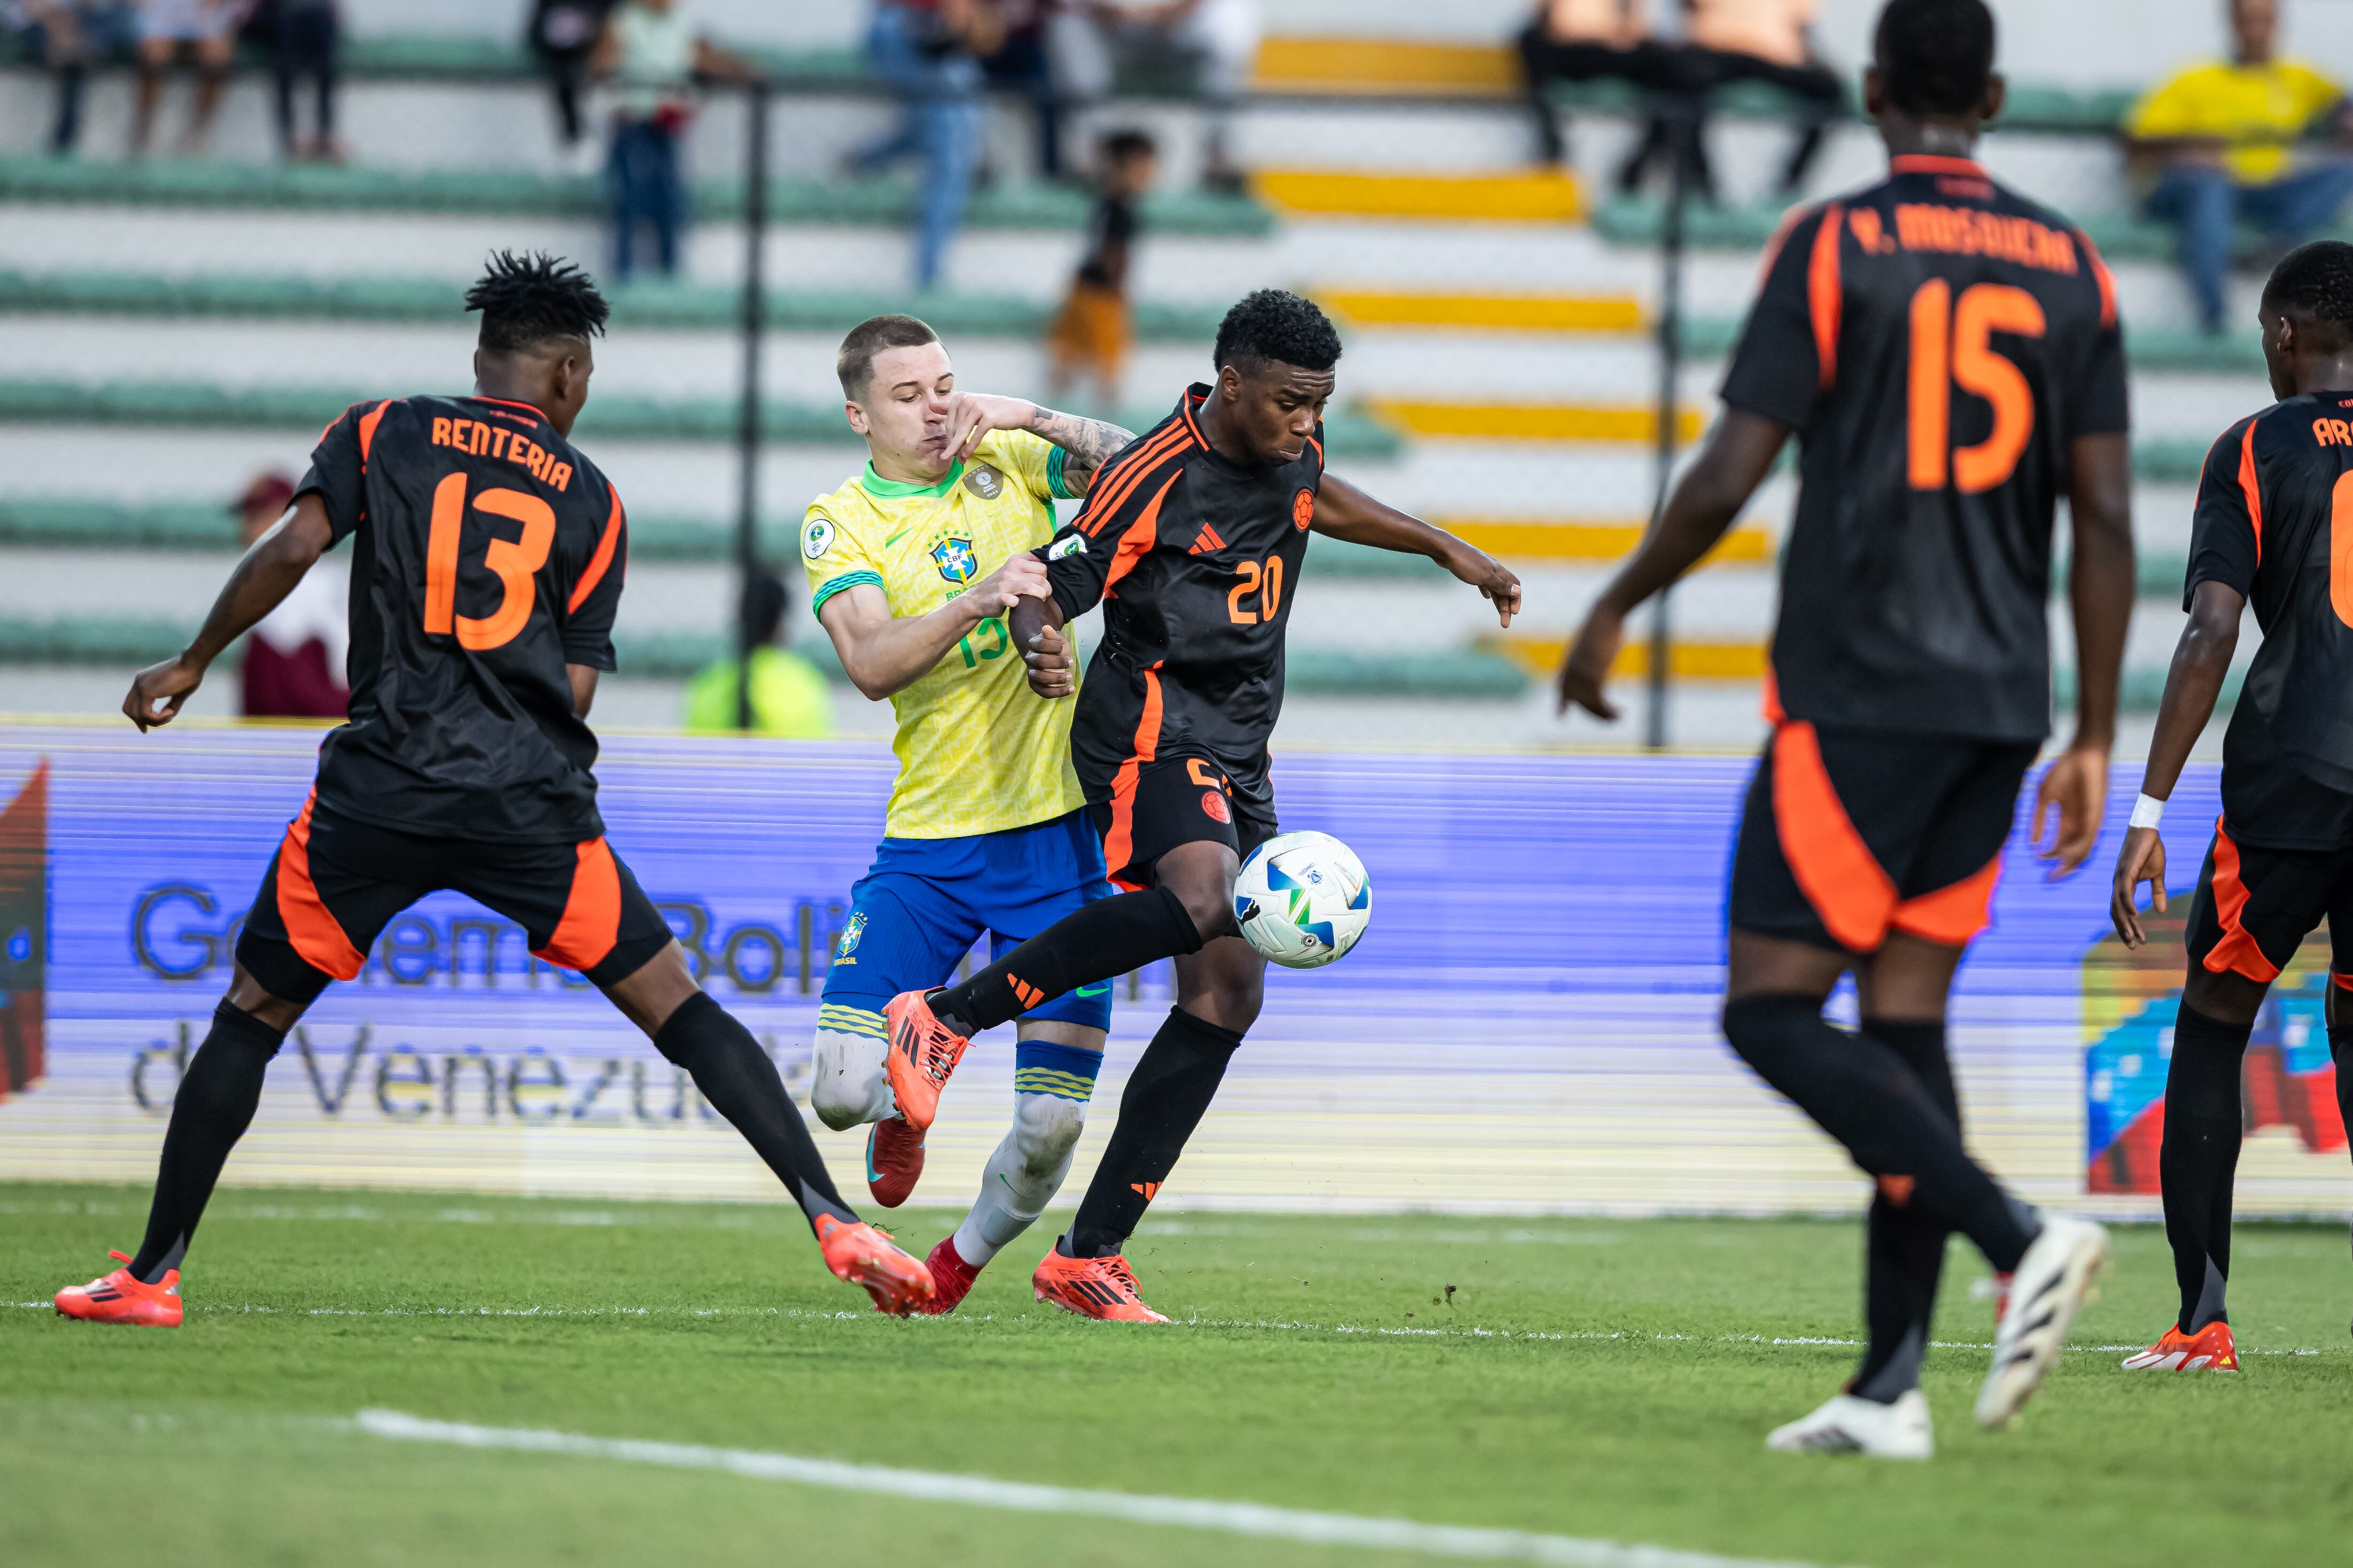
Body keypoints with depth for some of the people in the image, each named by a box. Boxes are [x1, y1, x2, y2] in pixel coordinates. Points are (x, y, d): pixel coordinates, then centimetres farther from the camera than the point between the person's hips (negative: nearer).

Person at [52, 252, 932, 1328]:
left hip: (378, 792, 0)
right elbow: (578, 684, 9)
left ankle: (154, 1273, 10)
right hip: (533, 807, 0)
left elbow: (290, 552, -4)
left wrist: (190, 665, 7)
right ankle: (835, 1222, -7)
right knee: (677, 1007, 4)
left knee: (252, 1015, 13)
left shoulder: (384, 434, 10)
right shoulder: (590, 497, 13)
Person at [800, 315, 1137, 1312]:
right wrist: (974, 602, -32)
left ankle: (962, 1263, 25)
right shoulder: (841, 521, -2)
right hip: (930, 843, -1)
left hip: (1057, 827, 1)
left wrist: (1032, 419, -8)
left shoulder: (1006, 462, 7)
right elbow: (872, 665, -16)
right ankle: (906, 1105, 25)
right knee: (844, 1090, -13)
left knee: (1052, 1122, -5)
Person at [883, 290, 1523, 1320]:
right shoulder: (1155, 479, -16)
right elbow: (1046, 589, -13)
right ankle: (949, 1017, -26)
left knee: (1227, 997, -1)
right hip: (1150, 732, -9)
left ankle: (1089, 1256, 0)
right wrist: (1041, 647, -36)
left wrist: (1446, 549, 37)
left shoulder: (1291, 448, 8)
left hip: (1237, 755, 9)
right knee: (1203, 898, -37)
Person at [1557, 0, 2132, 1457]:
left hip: (1856, 693, -6)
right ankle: (1891, 1383, 2)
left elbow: (1729, 478, -8)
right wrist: (2094, 739, 11)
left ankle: (2020, 1235, -21)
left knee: (1773, 1011, -4)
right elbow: (2106, 520, 6)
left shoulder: (1834, 245, -5)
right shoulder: (2071, 269, 9)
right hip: (1999, 701, 6)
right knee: (1905, 1015, 8)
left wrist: (1617, 608, 8)